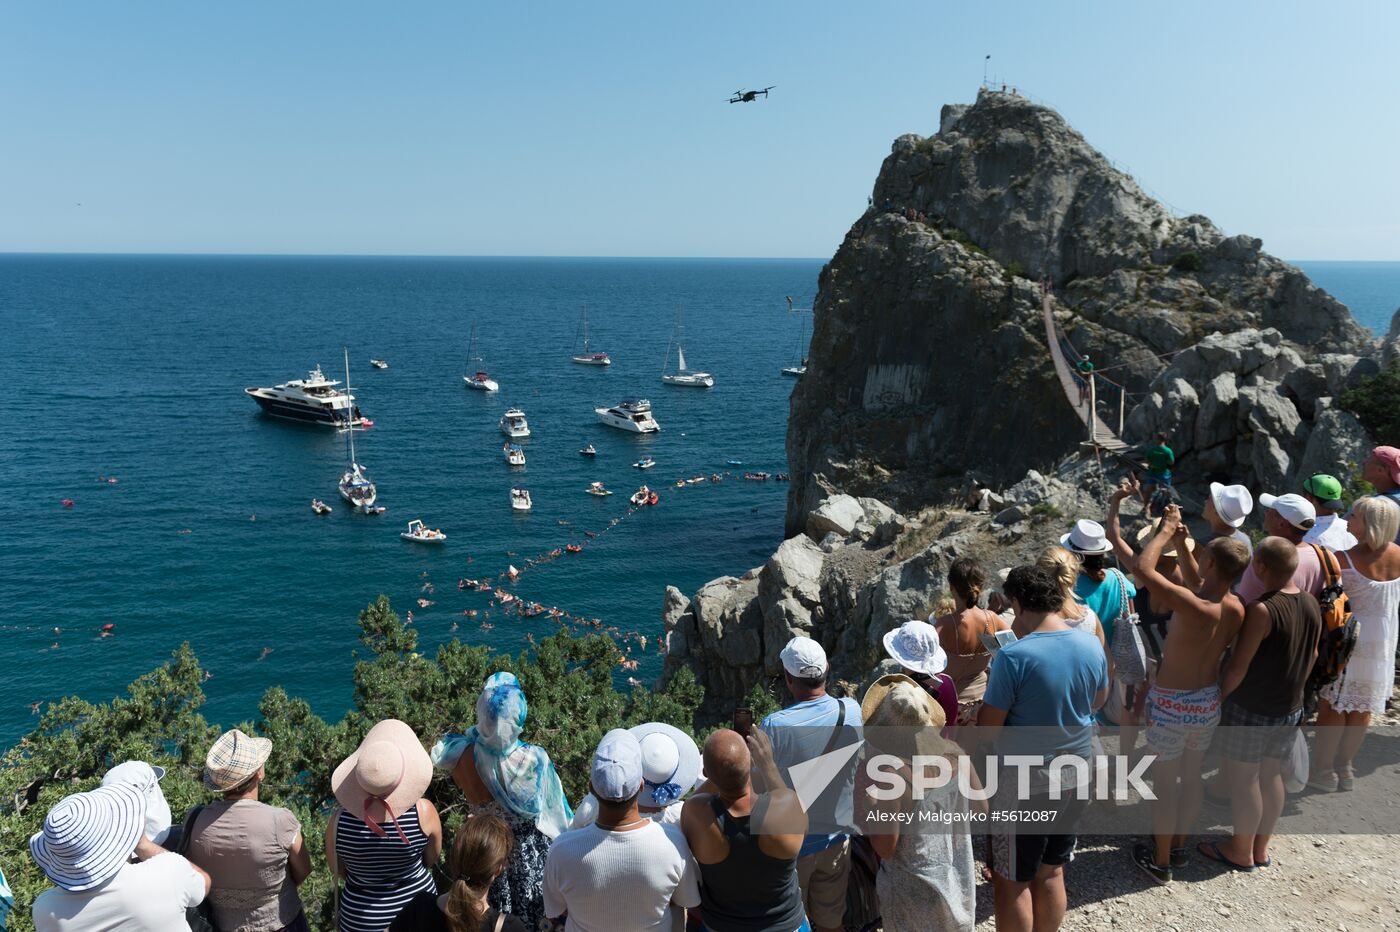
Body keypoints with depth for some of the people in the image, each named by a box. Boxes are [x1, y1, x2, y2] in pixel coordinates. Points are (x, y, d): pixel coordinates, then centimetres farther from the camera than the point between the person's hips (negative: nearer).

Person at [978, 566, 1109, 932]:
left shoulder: (1014, 656, -23)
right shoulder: (1092, 648, -4)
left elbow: (988, 727, -17)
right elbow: (1099, 700, 15)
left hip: (1025, 784, -6)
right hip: (1076, 776, 6)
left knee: (1012, 882, 9)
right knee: (1051, 873, 20)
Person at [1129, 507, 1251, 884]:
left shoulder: (1193, 607, -31)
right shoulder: (1237, 609, -9)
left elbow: (1142, 568, -31)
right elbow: (1204, 582, 12)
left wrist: (1166, 531, -17)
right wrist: (1182, 539, 14)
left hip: (1171, 704, -7)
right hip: (1209, 700, 7)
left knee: (1165, 783, 9)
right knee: (1192, 775, 23)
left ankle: (1160, 862, 24)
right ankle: (1179, 846, 41)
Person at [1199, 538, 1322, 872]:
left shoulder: (1261, 610, -25)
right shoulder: (1312, 604, -2)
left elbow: (1237, 667, -22)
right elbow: (1312, 655, 11)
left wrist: (1216, 698, -8)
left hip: (1250, 710, -7)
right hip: (1290, 710, 7)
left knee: (1243, 781, 8)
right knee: (1271, 776, 19)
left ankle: (1241, 853, 21)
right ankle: (1261, 848, 32)